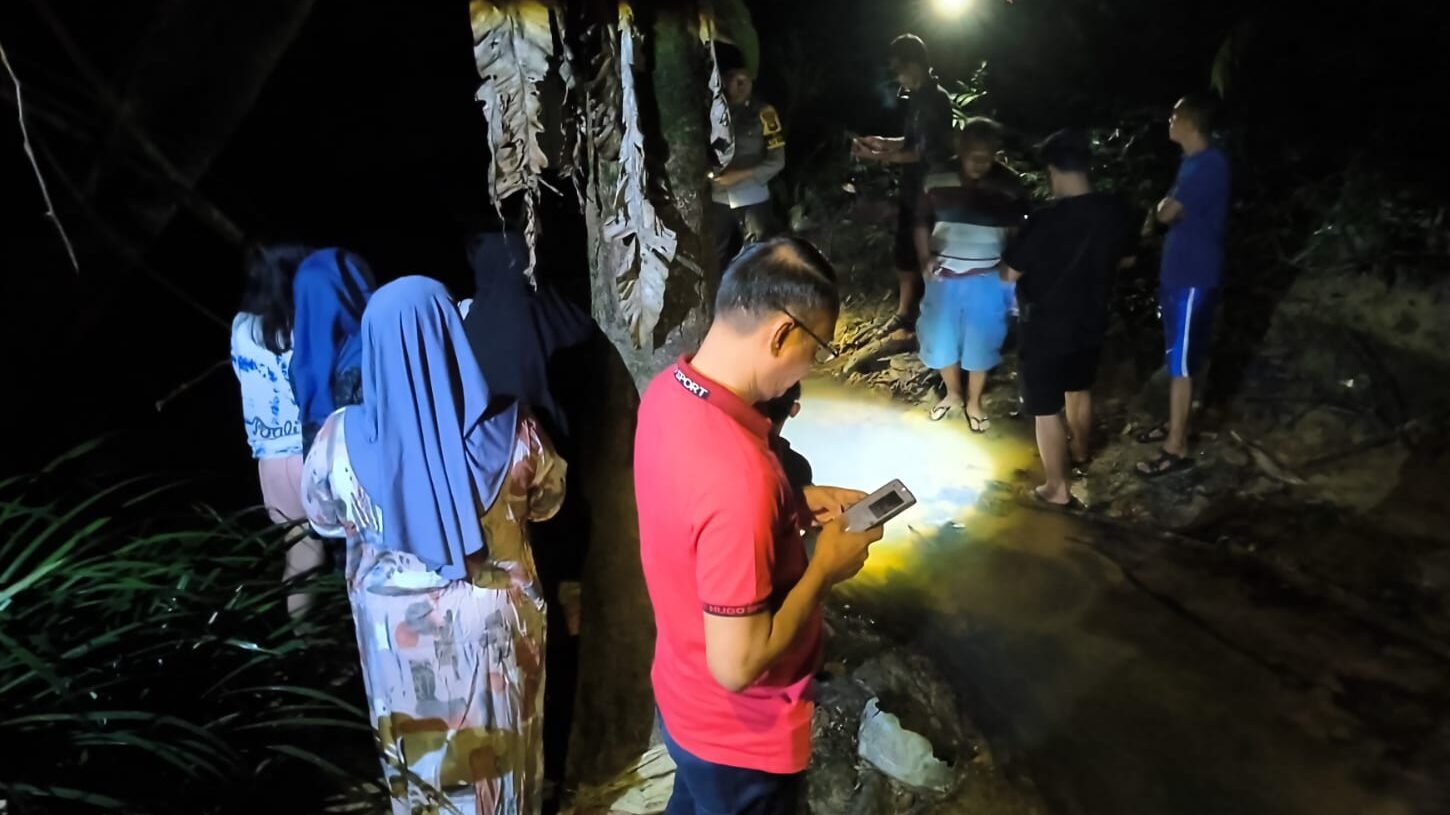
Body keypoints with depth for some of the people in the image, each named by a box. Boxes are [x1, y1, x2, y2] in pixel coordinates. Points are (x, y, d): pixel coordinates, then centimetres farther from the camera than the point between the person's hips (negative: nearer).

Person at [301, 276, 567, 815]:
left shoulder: (341, 438, -20)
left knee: (418, 746, 25)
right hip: (494, 622, 0)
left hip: (398, 626, 1)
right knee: (497, 740, 23)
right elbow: (548, 501, -2)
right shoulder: (510, 430, -21)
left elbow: (322, 519, 0)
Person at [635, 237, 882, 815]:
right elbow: (737, 664, -32)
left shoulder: (669, 389, -11)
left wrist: (800, 503, 1)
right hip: (739, 733, -7)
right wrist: (826, 568, -19)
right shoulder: (737, 470, -39)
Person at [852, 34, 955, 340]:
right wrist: (883, 142, 4)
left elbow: (927, 152, -22)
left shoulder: (936, 100, -17)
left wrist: (883, 157, -22)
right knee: (904, 251, 15)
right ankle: (905, 311, 28)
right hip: (912, 189, 9)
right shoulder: (916, 98, 11)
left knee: (923, 253, 1)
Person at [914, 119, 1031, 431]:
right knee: (940, 337, 13)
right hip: (944, 274, 2)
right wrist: (925, 258, -12)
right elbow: (922, 224, 3)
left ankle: (974, 402, 35)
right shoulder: (936, 179, -8)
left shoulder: (1009, 185, -12)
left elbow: (1017, 232, -1)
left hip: (986, 278, -1)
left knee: (980, 342, 11)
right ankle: (953, 394, 40)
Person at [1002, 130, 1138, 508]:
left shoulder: (1046, 220, -26)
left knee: (1046, 408, 6)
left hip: (1047, 328, -6)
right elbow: (1126, 259, 9)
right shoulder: (1115, 211, -8)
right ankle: (1081, 452, 49)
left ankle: (1057, 489, 15)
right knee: (1079, 389, 28)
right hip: (1091, 323, 6)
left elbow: (1010, 273, -16)